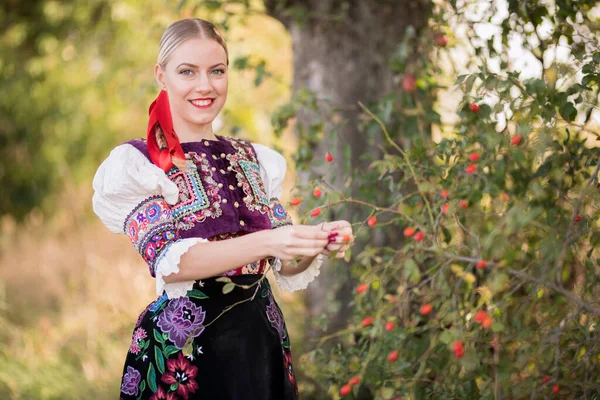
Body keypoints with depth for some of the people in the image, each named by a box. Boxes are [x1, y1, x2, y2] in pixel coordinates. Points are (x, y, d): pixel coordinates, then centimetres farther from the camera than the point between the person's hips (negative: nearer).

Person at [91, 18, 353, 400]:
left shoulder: (257, 159, 8)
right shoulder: (134, 164, -7)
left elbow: (287, 268, 5)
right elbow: (169, 261, -20)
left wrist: (317, 245, -17)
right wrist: (264, 243, -32)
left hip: (263, 341, 5)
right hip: (182, 348, -5)